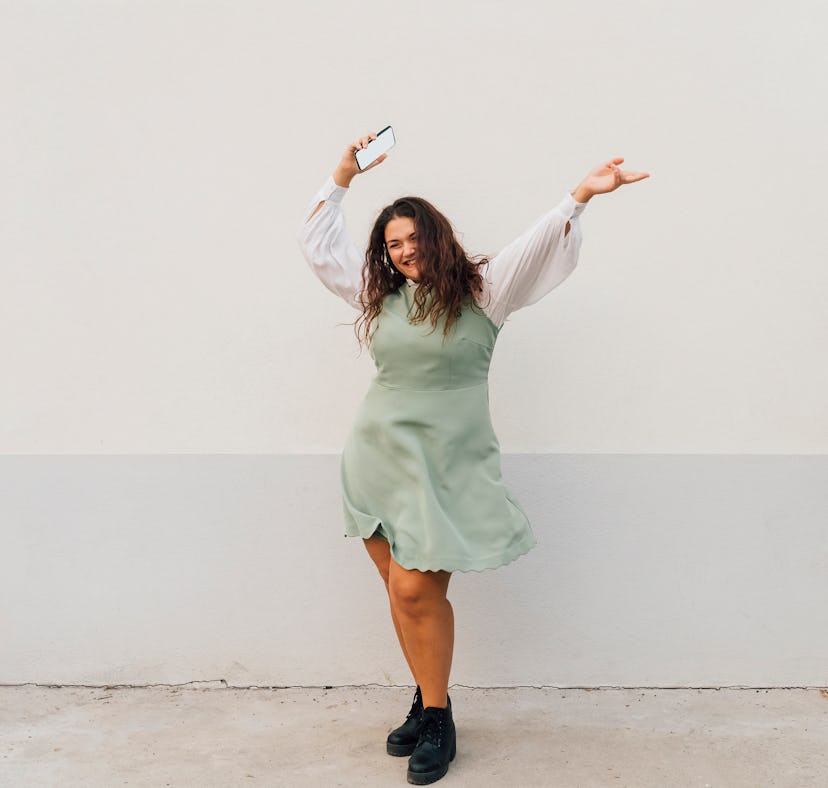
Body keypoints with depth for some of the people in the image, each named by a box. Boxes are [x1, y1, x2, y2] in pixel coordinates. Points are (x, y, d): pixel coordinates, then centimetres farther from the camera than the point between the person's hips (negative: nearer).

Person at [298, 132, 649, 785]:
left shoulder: (481, 291, 0)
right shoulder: (380, 294, 12)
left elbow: (541, 247, -10)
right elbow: (319, 242, 20)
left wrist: (581, 196, -24)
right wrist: (344, 175, 17)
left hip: (444, 465, -5)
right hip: (378, 457, 5)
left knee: (417, 590, -9)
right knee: (400, 589, 8)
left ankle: (438, 722, 8)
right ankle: (427, 701, 25)